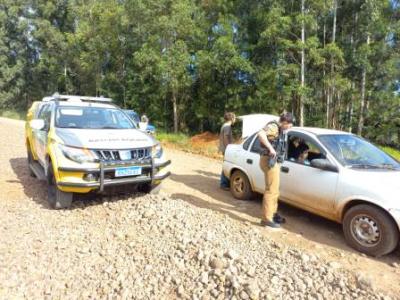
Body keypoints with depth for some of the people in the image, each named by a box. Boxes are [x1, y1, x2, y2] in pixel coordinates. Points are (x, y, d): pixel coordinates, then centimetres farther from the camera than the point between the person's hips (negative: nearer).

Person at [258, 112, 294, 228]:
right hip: (270, 161, -11)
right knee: (271, 190, -9)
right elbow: (261, 134, -34)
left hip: (274, 161, 11)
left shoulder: (280, 129, 17)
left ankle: (273, 213, 33)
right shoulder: (274, 126, -13)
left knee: (274, 190, 19)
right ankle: (267, 219, -3)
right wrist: (270, 148, -31)